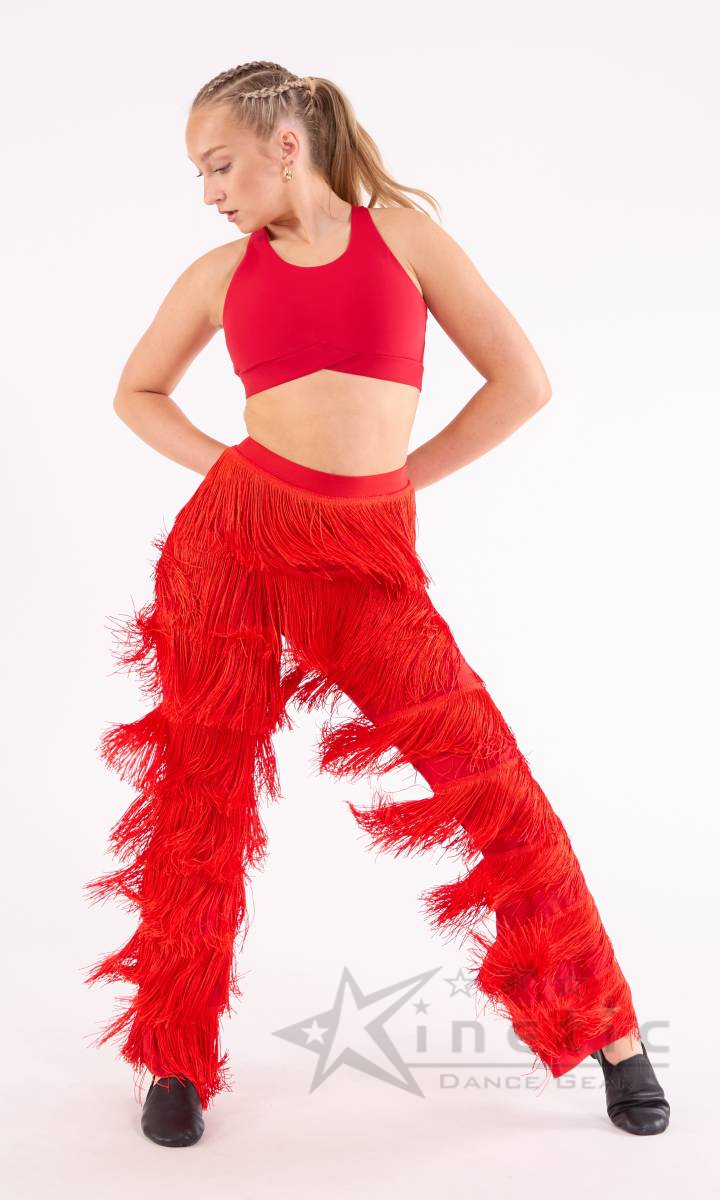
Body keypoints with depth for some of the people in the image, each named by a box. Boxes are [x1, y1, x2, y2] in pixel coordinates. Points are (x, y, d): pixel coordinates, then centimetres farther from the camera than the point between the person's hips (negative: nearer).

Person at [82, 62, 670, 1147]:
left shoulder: (403, 232, 4)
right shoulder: (219, 274, 9)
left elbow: (522, 381, 1)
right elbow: (138, 391, 23)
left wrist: (396, 479, 1)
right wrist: (222, 467, 6)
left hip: (365, 557, -2)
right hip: (231, 533, 2)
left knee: (487, 774, -5)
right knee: (202, 784, 5)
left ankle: (605, 1023, 15)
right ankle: (178, 1055, 25)